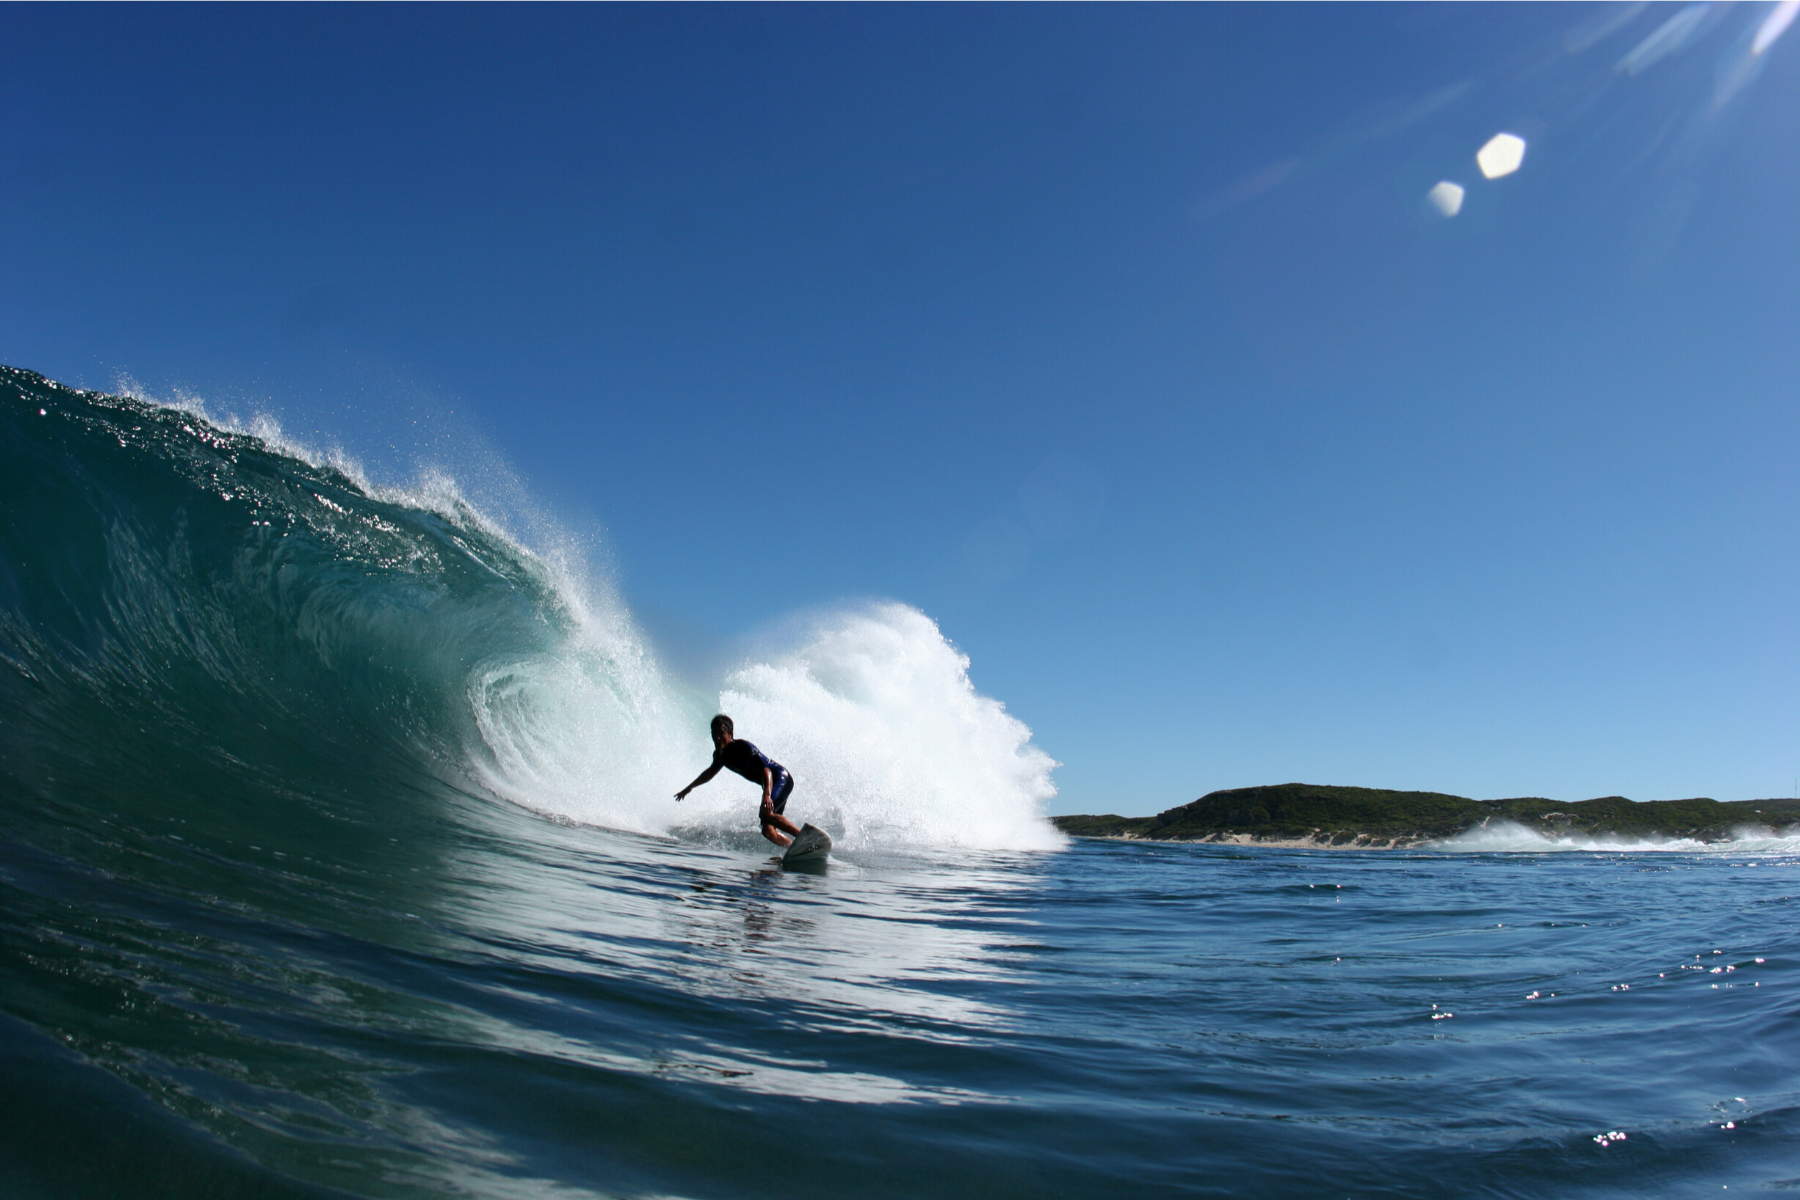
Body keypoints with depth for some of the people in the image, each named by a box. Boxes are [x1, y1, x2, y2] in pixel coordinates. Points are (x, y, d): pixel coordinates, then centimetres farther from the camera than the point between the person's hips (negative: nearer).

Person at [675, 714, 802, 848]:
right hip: (770, 786, 8)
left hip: (781, 778, -8)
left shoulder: (742, 747, -20)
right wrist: (689, 788, 39)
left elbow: (765, 770, -30)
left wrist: (767, 794, -47)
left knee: (765, 814, -31)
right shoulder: (720, 754, 5)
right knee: (768, 832, -6)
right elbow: (711, 771, 29)